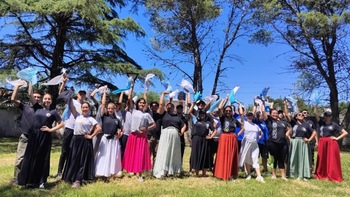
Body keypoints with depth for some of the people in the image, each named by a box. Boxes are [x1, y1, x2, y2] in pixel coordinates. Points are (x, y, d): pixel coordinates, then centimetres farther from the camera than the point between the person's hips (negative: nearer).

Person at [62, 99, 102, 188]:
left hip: (85, 141, -3)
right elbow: (71, 106, 2)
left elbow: (99, 128, -10)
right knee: (73, 159, 8)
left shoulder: (91, 119, -2)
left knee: (82, 161, 1)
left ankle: (78, 180, 4)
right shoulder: (77, 116, 8)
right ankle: (71, 177, 22)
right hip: (75, 140, 4)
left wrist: (91, 136, -10)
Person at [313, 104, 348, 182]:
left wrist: (337, 138, -4)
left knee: (332, 160, 0)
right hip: (322, 143, 2)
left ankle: (333, 176, 6)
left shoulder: (334, 125, 2)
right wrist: (316, 104, -1)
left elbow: (345, 133, 3)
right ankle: (321, 175, 15)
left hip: (331, 143, -2)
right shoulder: (321, 123, 7)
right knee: (322, 160, 7)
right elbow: (315, 113, 1)